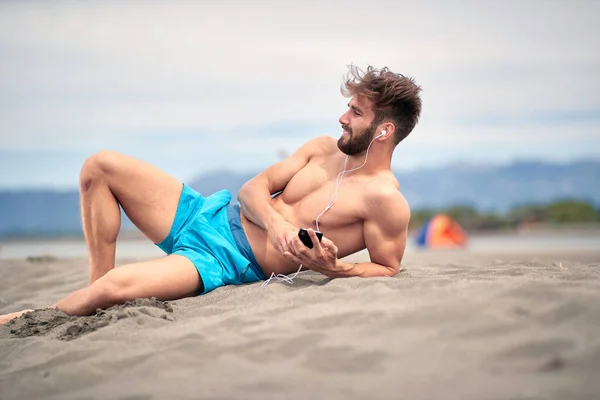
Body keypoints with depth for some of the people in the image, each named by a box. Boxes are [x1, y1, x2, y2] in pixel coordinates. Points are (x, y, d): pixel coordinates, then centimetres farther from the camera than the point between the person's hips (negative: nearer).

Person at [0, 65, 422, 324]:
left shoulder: (386, 200, -12)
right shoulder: (325, 149, 9)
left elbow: (388, 269, -6)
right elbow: (255, 186, 8)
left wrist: (332, 268, -25)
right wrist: (274, 221, -14)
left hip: (230, 262, -8)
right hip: (206, 214, 8)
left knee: (116, 287, -30)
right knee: (99, 166, 0)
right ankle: (97, 282, 4)